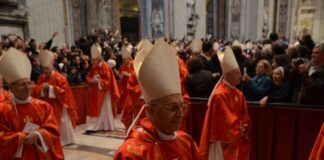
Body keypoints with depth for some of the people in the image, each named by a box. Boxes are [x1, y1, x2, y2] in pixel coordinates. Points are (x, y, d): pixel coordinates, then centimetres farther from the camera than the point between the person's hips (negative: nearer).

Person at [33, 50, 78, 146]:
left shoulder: (59, 78, -14)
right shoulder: (41, 78, 4)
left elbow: (64, 91, -19)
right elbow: (36, 90, 3)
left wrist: (51, 87, -23)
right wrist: (41, 87, -18)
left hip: (58, 106, -5)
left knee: (60, 124, 7)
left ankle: (65, 140, 22)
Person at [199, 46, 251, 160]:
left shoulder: (239, 94, 4)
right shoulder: (220, 95, -22)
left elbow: (244, 117, 8)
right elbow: (225, 120, -20)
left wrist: (242, 128, -8)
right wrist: (239, 129, -8)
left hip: (236, 140, 8)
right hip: (223, 140, -7)